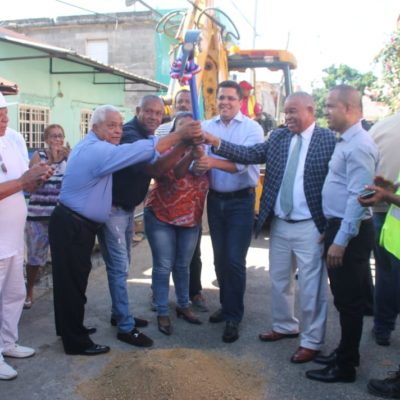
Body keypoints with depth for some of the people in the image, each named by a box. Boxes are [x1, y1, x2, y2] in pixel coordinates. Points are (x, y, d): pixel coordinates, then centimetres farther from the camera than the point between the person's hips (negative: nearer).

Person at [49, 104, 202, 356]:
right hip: (72, 226, -11)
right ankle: (77, 342, 12)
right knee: (73, 282, 0)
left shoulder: (92, 147, 15)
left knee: (72, 280, 20)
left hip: (78, 224, 11)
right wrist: (180, 135, -25)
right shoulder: (96, 150, -21)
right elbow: (140, 150, -28)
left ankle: (70, 329, 35)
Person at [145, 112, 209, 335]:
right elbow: (173, 174, -25)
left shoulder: (200, 152, 7)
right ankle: (162, 313, 12)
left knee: (183, 266, 15)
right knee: (163, 266, 0)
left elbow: (207, 180, 1)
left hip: (191, 219, 4)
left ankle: (183, 306, 31)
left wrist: (200, 157, -14)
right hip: (161, 217, -4)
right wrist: (190, 154, -40)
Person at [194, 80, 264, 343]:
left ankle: (233, 317, 12)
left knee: (234, 259, -3)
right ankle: (226, 305, 34)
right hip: (215, 199, 4)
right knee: (219, 257, 15)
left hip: (241, 201, -4)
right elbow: (199, 158, -8)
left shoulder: (252, 128, -8)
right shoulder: (206, 127, 1)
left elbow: (244, 163, -21)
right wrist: (198, 165, -31)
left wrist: (213, 162, -35)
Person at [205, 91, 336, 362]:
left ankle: (312, 341, 22)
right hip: (279, 224, 6)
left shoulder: (329, 140, -9)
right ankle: (285, 326, 40)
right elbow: (250, 154, -1)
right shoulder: (279, 136, 7)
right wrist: (215, 143, -13)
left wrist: (329, 227, -13)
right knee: (279, 280, 19)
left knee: (312, 287, 5)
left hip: (310, 227, -6)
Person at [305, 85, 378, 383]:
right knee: (343, 297, 19)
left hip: (350, 232, -10)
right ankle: (346, 352, 35)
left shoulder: (359, 145, -19)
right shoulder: (346, 141, 12)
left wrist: (340, 240, -22)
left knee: (349, 300, 3)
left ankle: (345, 367, 17)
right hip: (338, 225, 10)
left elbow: (358, 197, -24)